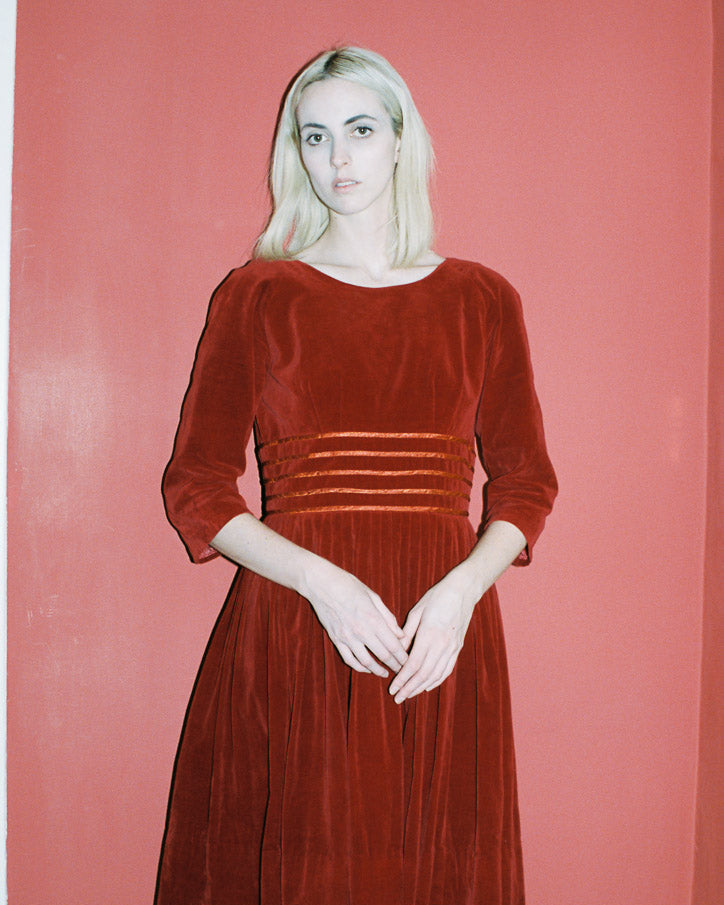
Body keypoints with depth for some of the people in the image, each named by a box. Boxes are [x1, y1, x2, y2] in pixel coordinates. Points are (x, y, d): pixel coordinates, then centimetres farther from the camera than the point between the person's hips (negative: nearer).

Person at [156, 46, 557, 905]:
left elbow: (525, 481, 9)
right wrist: (323, 581, -13)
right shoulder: (255, 294, 3)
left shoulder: (481, 300, 7)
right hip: (289, 629, -1)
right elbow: (196, 486, 0)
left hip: (440, 636, 1)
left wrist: (462, 588, -10)